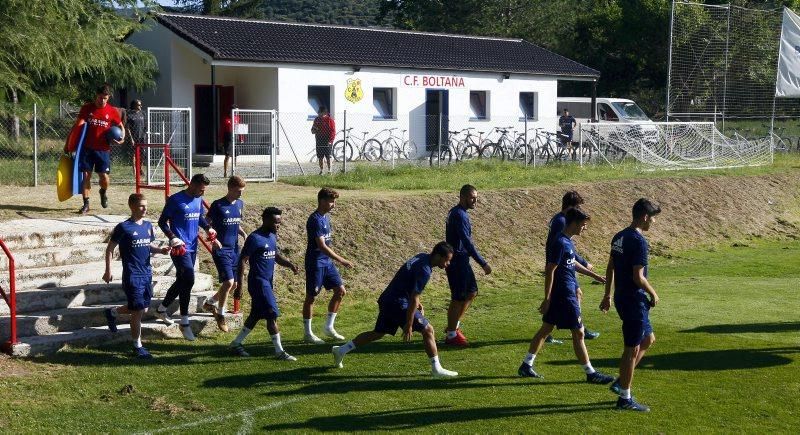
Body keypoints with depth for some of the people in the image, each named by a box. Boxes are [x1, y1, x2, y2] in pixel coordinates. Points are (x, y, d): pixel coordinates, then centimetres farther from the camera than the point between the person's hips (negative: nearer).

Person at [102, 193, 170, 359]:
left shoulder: (148, 225, 8)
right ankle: (137, 345, 11)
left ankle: (112, 312, 38)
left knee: (143, 308, 14)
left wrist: (160, 250, -1)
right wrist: (108, 271, -9)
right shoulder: (124, 227, -11)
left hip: (147, 274, 7)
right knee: (138, 311, -3)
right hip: (132, 276, -7)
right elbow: (110, 249, -6)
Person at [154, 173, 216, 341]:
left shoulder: (199, 200, 10)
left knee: (182, 281, 15)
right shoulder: (176, 200, -12)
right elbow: (162, 221, -8)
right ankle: (184, 323, -6)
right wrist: (172, 238, -21)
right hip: (180, 247, -8)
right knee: (188, 279, -15)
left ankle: (161, 309, 35)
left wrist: (208, 228, 6)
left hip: (192, 247, 8)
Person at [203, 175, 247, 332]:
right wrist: (213, 238, -22)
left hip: (234, 249, 7)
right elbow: (207, 224, -6)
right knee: (228, 282, -15)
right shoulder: (217, 205, -11)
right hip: (221, 249, -7)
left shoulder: (240, 204, 8)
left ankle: (210, 302, 35)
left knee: (234, 284, 11)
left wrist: (244, 234, 1)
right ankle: (220, 315, 4)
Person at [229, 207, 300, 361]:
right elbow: (242, 261, -16)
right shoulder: (255, 238, -17)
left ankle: (236, 343, 27)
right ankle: (279, 352, -2)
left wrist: (289, 264, -1)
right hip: (258, 281, -9)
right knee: (272, 314, -8)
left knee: (256, 315, 15)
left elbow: (277, 255, 19)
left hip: (268, 281, 9)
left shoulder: (272, 236, 10)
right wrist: (239, 285, -18)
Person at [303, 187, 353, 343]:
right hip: (315, 263, -9)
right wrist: (341, 260, -27)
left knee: (340, 291, 7)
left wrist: (337, 260, 19)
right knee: (311, 297, 0)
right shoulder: (315, 220, -19)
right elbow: (322, 246, -25)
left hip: (327, 262, 9)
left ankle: (328, 327, 17)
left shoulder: (326, 217, 9)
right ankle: (308, 333, 9)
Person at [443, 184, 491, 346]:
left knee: (471, 292, 17)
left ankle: (454, 325, 26)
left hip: (462, 260, 10)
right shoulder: (459, 215, -20)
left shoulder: (457, 213, 12)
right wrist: (483, 264, -24)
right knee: (458, 298, -2)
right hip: (457, 261, -10)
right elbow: (467, 243, -25)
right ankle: (451, 334, 8)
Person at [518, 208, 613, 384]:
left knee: (546, 328, 14)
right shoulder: (560, 243, -20)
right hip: (564, 296, -10)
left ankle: (526, 365, 19)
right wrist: (547, 299, -20)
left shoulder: (567, 241, 10)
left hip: (568, 292, 10)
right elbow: (550, 270, -20)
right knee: (578, 333, -2)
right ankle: (590, 373, 7)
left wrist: (594, 275, 30)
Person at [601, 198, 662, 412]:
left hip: (622, 298, 10)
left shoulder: (620, 237, 9)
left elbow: (610, 268, 15)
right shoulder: (639, 242, -20)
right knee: (632, 349, 0)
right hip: (634, 301, -9)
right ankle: (625, 398, 8)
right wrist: (653, 294, -6)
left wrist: (608, 295, 21)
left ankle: (621, 382, 21)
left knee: (648, 339, 21)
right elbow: (638, 277, -22)